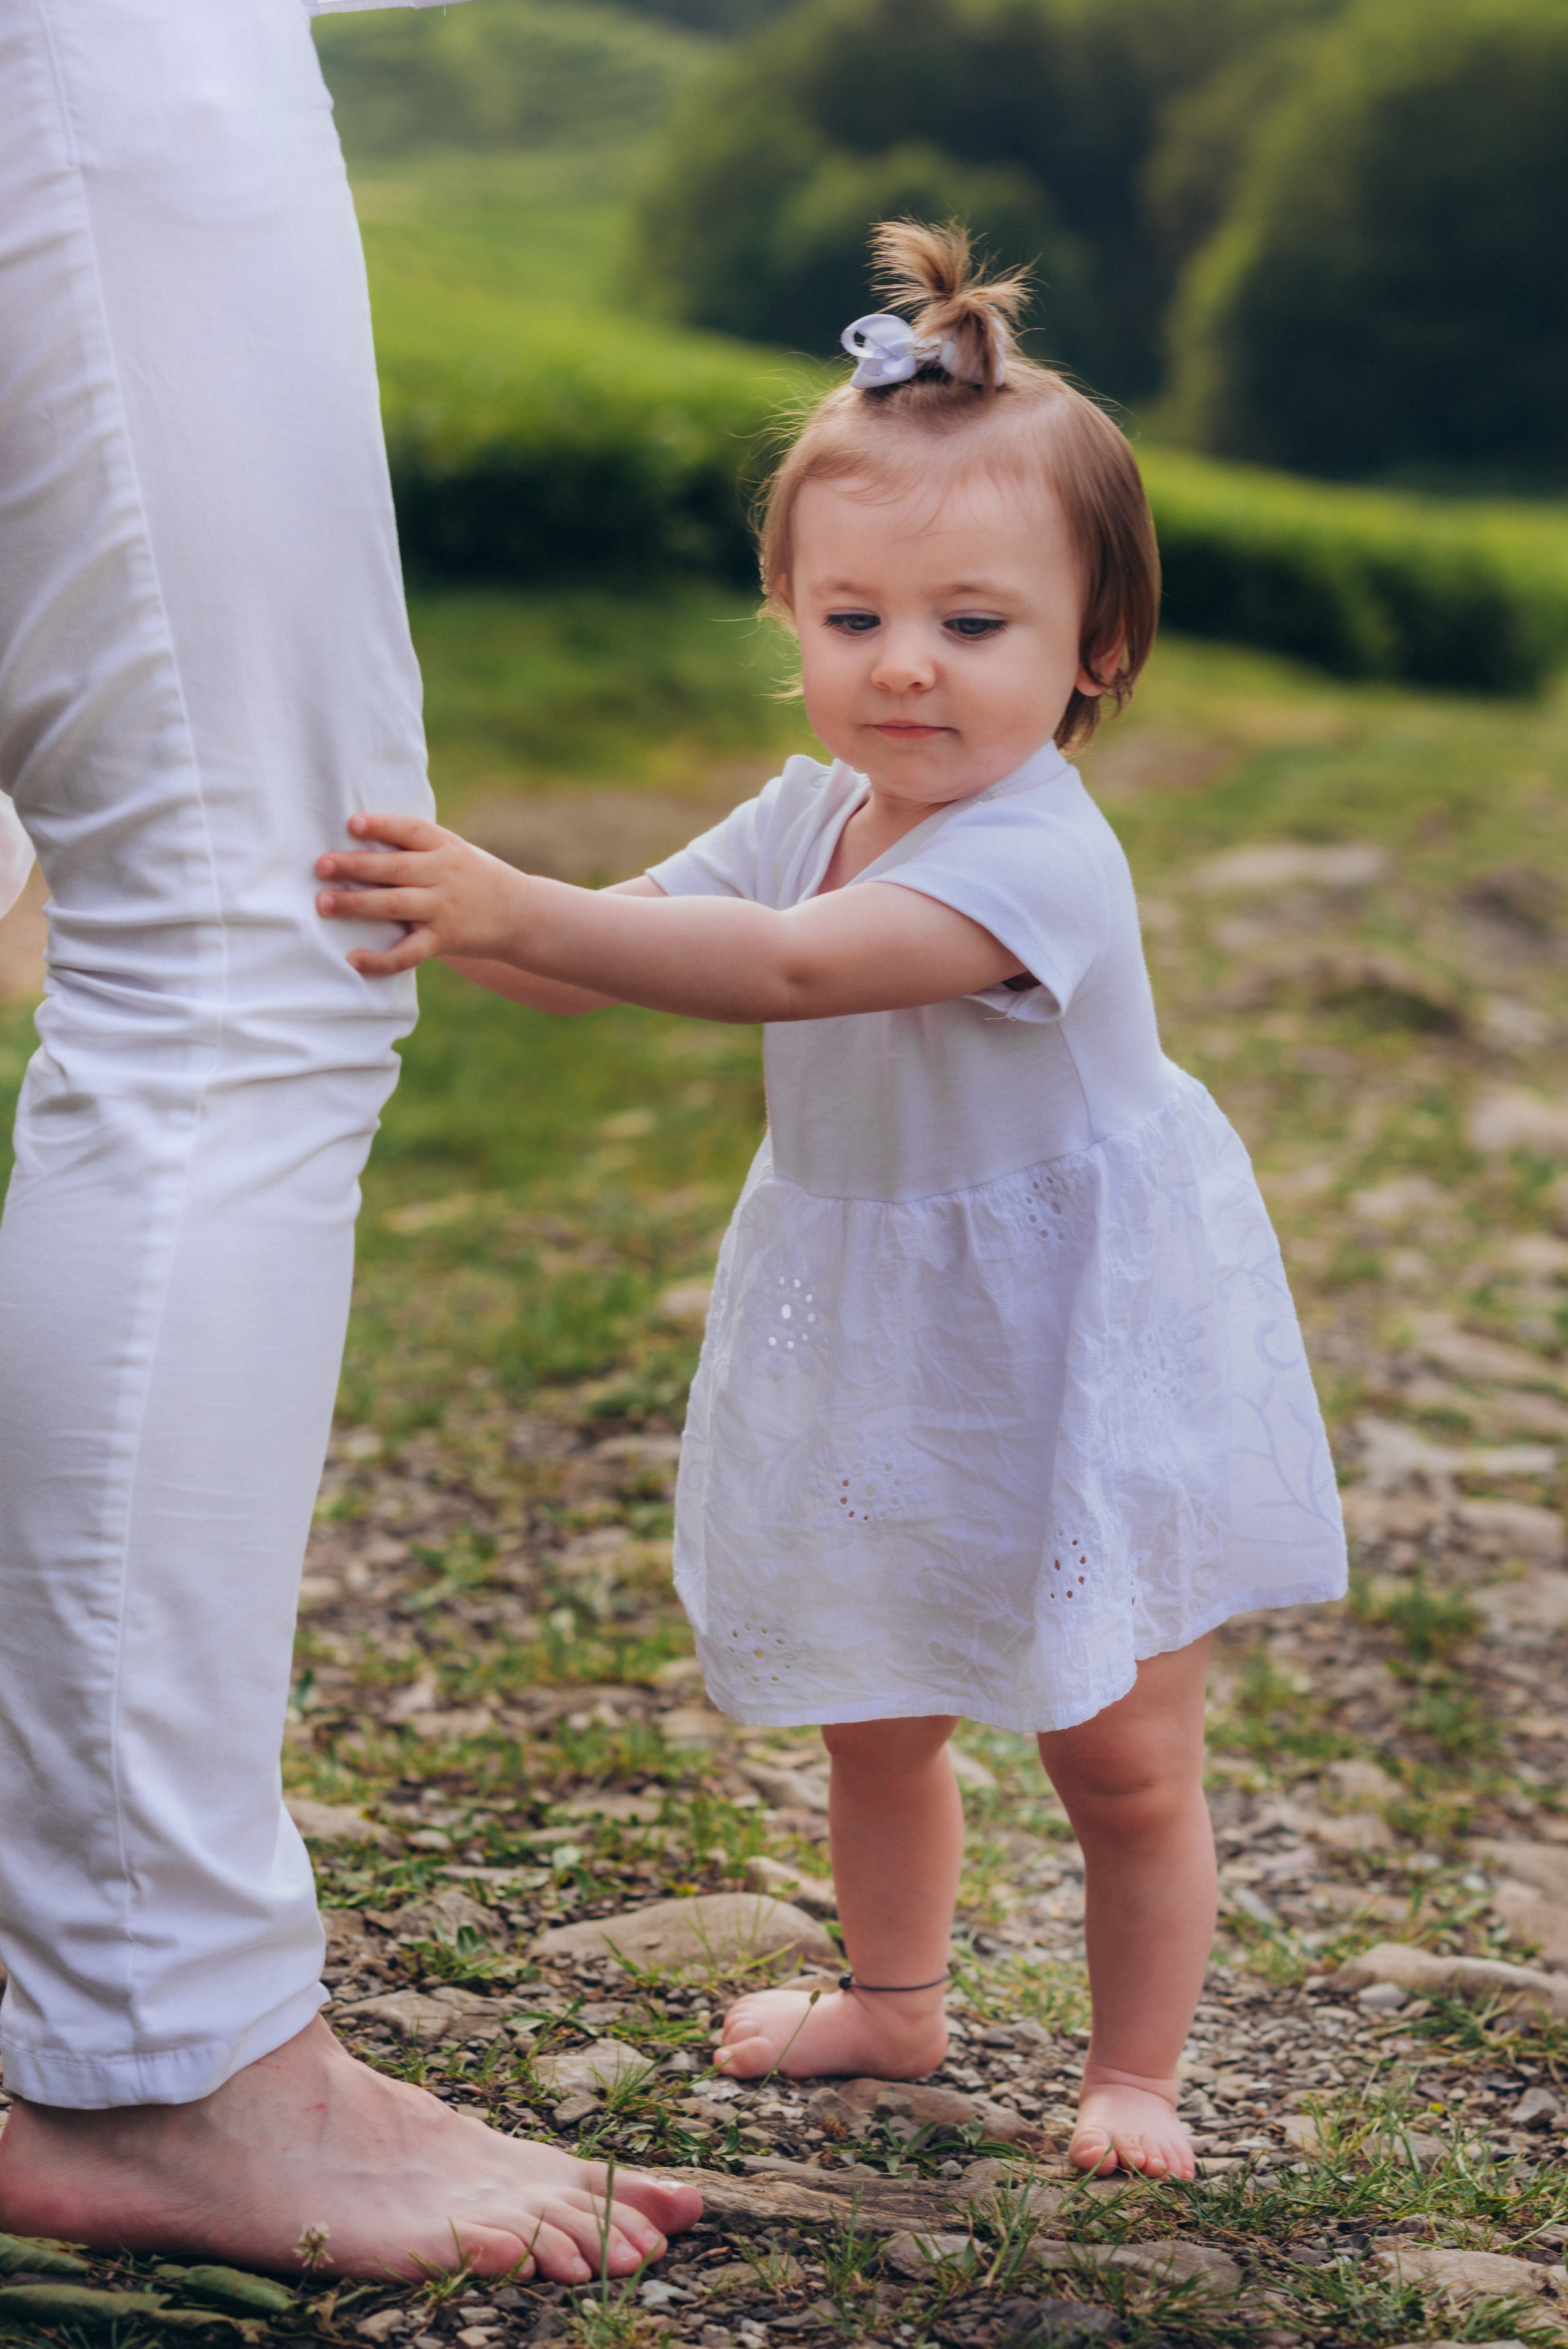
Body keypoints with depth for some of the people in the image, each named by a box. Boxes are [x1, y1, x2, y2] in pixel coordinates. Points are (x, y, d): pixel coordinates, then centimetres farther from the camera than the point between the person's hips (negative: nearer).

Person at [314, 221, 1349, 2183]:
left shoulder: (1039, 857, -29)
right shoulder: (811, 812, -3)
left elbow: (793, 970, -42)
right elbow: (622, 954, -2)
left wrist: (514, 908, -48)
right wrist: (465, 923, -22)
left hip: (1079, 1373, -7)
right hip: (878, 1356, 7)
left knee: (1122, 1763, 6)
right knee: (876, 1717, 22)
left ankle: (1133, 2070, 25)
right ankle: (892, 1999, 43)